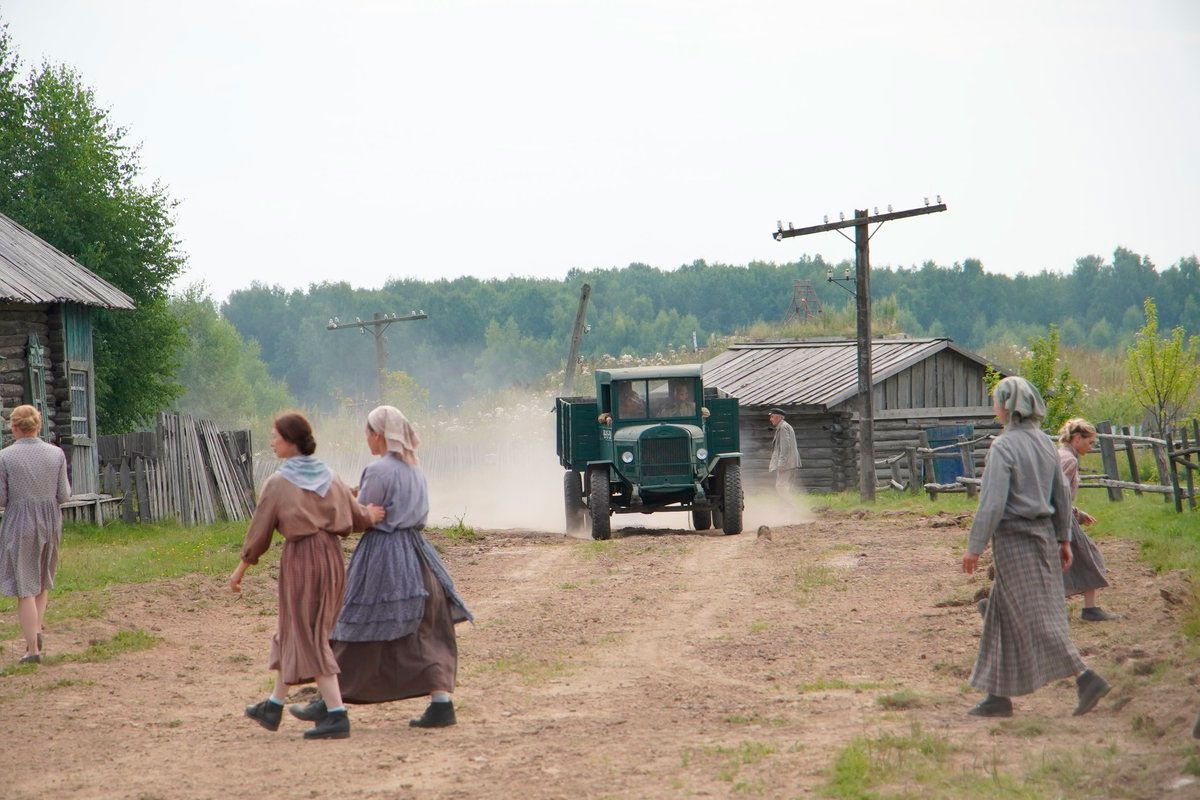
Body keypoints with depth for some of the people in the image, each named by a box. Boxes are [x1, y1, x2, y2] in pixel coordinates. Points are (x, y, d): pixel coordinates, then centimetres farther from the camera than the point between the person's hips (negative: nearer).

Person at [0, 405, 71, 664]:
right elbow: (63, 495, -1)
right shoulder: (56, 454, -2)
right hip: (50, 523, 3)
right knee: (41, 580, 24)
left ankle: (33, 649, -2)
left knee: (24, 587, 2)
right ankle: (37, 630, 9)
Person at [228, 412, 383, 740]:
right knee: (294, 630, 19)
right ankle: (273, 706, 29)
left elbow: (259, 531, -4)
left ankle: (337, 714, -10)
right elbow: (356, 518, 8)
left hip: (300, 557, -7)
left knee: (308, 637, -2)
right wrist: (371, 516, 30)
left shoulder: (279, 483, -9)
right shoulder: (329, 477, 6)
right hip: (331, 556, 7)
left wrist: (241, 569, 6)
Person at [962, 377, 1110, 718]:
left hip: (1014, 537, -8)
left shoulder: (1004, 446, -16)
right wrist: (1064, 538, 20)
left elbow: (993, 502, -19)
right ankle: (999, 695, 16)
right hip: (1043, 534, 8)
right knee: (1005, 618, 13)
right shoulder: (1044, 442, 8)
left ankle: (1086, 678, -13)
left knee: (1036, 618, -5)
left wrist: (974, 546, -13)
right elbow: (1062, 495, 12)